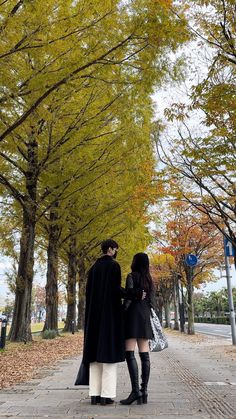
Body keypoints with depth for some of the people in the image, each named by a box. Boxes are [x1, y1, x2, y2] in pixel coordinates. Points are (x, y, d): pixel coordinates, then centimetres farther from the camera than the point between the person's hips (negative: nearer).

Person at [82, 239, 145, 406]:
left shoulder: (94, 267, 15)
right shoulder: (114, 265, -6)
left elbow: (89, 291, 14)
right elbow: (116, 288, -16)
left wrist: (91, 313, 19)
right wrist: (136, 294, -10)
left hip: (95, 313, 7)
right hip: (111, 312, -7)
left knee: (96, 352, 7)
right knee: (109, 351, -4)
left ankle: (94, 394, 7)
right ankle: (106, 395, -3)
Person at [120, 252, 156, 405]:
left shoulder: (131, 276, -4)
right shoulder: (150, 280, 14)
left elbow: (128, 297, -13)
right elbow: (152, 302, 13)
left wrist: (122, 312, -6)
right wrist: (150, 319, 18)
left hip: (133, 315, -6)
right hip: (146, 316, 7)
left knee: (130, 353, -8)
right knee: (144, 355, 4)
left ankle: (135, 390, -15)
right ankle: (144, 392, 4)